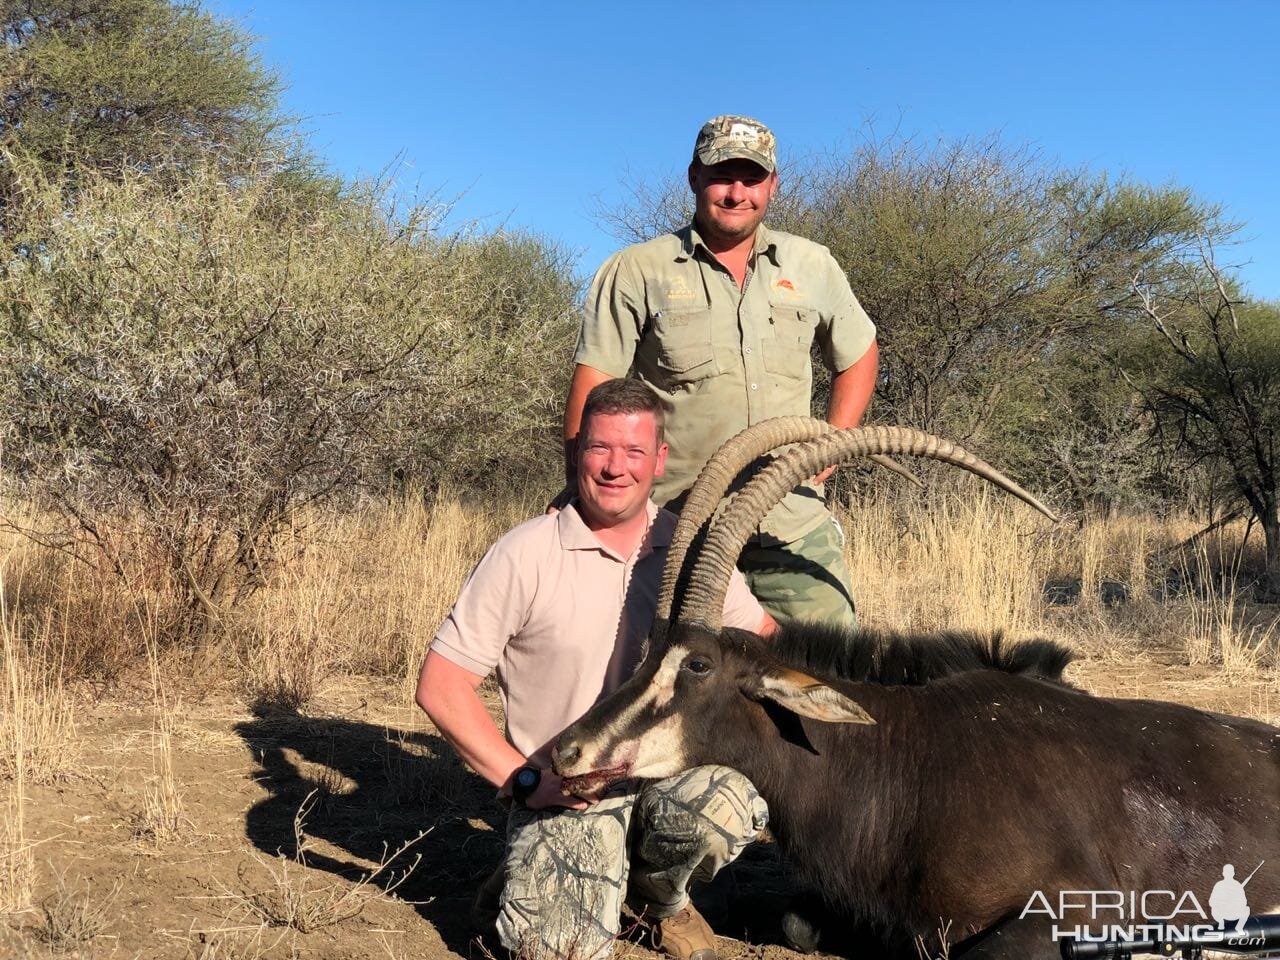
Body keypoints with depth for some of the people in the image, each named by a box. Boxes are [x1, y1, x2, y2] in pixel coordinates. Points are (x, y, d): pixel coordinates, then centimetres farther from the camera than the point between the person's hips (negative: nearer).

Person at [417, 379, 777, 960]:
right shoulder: (524, 556, -11)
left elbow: (764, 637, 12)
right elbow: (440, 685, -9)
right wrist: (523, 779, -14)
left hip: (669, 777, 3)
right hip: (563, 795, -3)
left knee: (726, 806, -30)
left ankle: (660, 897, 5)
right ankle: (533, 879, 13)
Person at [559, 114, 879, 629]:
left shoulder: (812, 267, 12)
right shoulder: (636, 272, 2)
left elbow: (858, 355, 25)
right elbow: (592, 387, -3)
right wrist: (582, 491, -14)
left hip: (793, 527, 3)